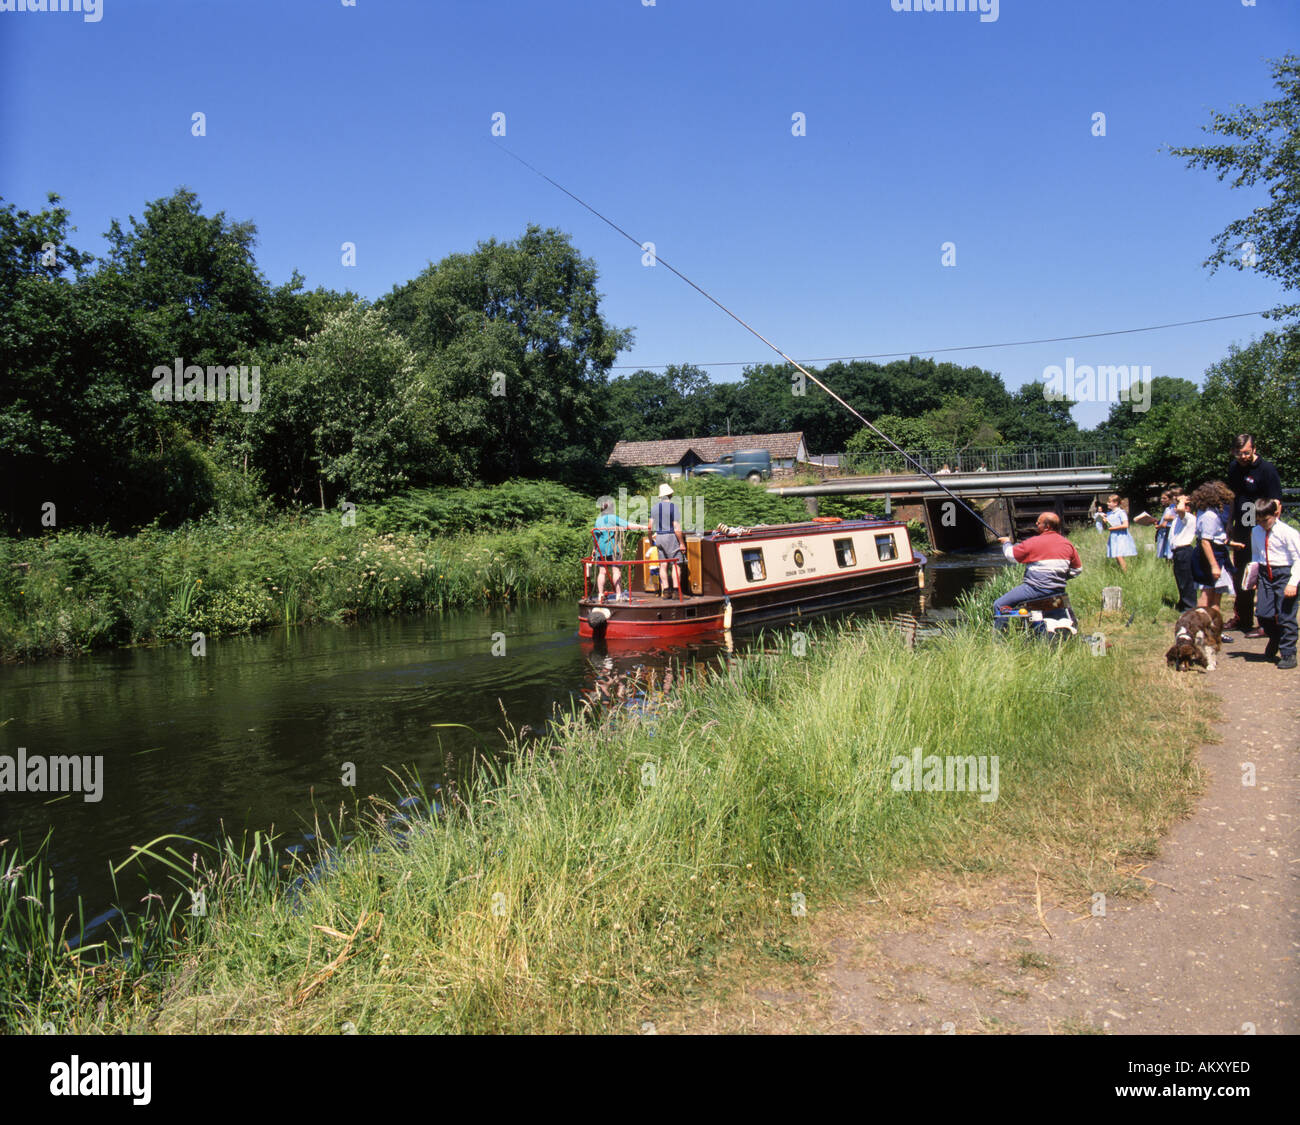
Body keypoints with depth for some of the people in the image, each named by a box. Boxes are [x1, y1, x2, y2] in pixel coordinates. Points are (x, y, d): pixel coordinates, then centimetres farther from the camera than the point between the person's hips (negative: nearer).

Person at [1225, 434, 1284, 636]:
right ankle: (1241, 618, 30)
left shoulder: (1266, 469, -14)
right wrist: (1229, 526, 17)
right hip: (1240, 531, 7)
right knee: (1240, 577, 17)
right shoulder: (1234, 467, 8)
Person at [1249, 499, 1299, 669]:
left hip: (1284, 574, -5)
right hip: (1265, 574, 5)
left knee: (1286, 616, -3)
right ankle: (1274, 639, 35)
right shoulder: (1256, 532, 8)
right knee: (1264, 614, 3)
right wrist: (1254, 576, 12)